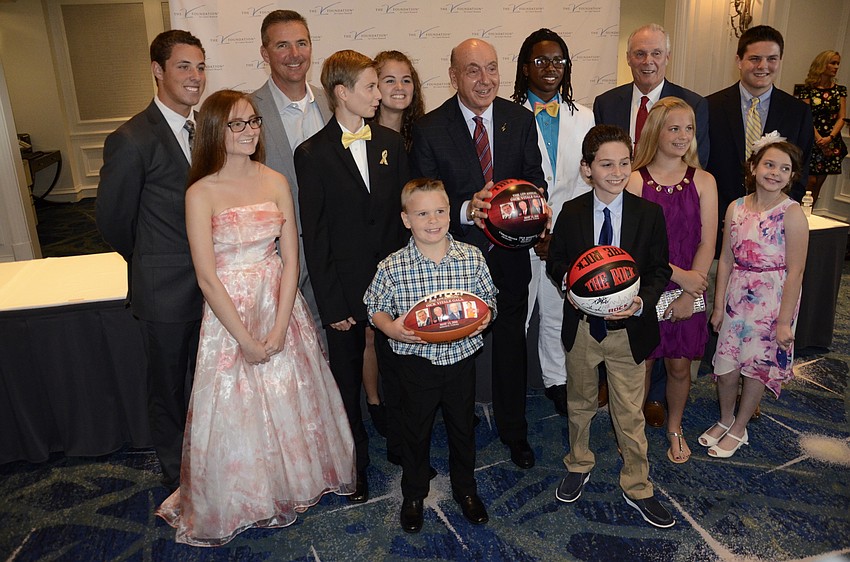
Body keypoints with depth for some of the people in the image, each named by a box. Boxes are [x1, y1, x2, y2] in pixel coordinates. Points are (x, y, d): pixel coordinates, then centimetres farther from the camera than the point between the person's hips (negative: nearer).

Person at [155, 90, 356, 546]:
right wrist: (246, 339, -13)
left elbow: (291, 258, -2)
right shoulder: (202, 193, -11)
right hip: (229, 312, -3)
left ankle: (293, 481, 40)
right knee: (235, 409, 8)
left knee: (289, 400, 14)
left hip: (281, 305, 3)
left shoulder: (276, 182, -1)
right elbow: (207, 276, -13)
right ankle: (244, 499, 34)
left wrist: (279, 328, -10)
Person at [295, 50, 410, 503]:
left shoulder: (391, 143, 3)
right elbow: (314, 237, -9)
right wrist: (331, 304, -11)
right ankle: (355, 462, 34)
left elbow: (405, 212, 5)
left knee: (397, 368, 16)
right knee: (348, 379, 13)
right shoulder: (313, 154, -8)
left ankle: (402, 445, 39)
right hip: (345, 286, -3)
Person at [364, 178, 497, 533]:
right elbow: (376, 307, -2)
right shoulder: (392, 267, -14)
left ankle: (465, 489, 46)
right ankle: (413, 494, 42)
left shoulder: (472, 258, -9)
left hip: (461, 359, 2)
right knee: (416, 431, 17)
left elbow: (488, 298, 4)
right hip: (416, 362, -1)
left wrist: (485, 315, -17)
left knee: (463, 428, 20)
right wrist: (390, 328, -21)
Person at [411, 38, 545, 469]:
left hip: (510, 254, 2)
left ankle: (513, 429, 39)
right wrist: (466, 210, -32)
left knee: (511, 343, 17)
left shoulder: (521, 119, -2)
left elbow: (535, 178, -1)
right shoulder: (429, 128, -12)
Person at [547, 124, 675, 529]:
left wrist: (641, 302, -22)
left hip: (628, 330, -1)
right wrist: (567, 281, -17)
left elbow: (660, 270, -4)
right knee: (579, 404, 21)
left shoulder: (649, 213, -8)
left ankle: (637, 487, 32)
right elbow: (555, 259, 5)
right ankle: (578, 466, 45)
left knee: (630, 414, 11)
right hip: (582, 327, 2)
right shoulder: (571, 212, -6)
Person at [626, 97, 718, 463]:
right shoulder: (635, 180, -9)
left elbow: (706, 244, -3)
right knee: (641, 364, 10)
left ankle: (674, 429, 37)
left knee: (679, 366, 13)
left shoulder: (703, 181, 0)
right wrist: (679, 275, -16)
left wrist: (687, 295, -10)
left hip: (689, 290, 2)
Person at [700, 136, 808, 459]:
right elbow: (726, 259, 4)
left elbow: (795, 271, -12)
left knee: (757, 366, 11)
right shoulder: (736, 208, 0)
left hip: (772, 301, -3)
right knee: (725, 366, 9)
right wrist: (718, 306, 6)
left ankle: (739, 430, 31)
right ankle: (725, 420, 36)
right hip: (737, 296, 4)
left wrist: (784, 321, -12)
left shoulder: (792, 214, -13)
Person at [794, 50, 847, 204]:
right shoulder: (808, 89, -3)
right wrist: (820, 140, -14)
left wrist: (829, 138, -13)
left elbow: (842, 118, 4)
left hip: (832, 142, 4)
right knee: (810, 181, -9)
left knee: (818, 183, 5)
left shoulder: (840, 90, 9)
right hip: (811, 140, -4)